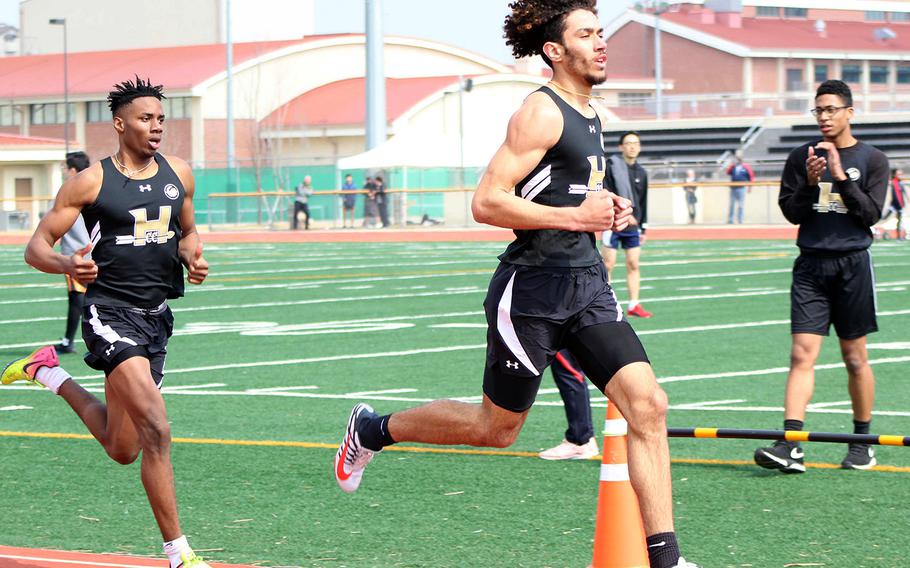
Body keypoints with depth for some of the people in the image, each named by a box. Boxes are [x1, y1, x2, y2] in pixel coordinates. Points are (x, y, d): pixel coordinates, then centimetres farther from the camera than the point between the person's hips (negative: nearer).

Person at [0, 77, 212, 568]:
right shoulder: (90, 182, -6)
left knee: (123, 449, 14)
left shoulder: (178, 174, 9)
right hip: (110, 311, -6)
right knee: (155, 430, -21)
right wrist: (68, 265, -26)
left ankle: (51, 374, 37)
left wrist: (194, 258, 1)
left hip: (156, 316, 6)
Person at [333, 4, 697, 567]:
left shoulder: (590, 116, 16)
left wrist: (606, 210, 11)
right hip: (533, 289, -8)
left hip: (588, 286, 8)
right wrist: (575, 216, -21)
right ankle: (372, 430, 31)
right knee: (497, 426, 7)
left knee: (648, 403, -8)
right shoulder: (542, 113, -13)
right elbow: (487, 202, -19)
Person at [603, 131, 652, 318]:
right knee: (608, 264, -4)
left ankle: (634, 305, 6)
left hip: (633, 227, 5)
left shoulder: (641, 173, 12)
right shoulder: (612, 166, -5)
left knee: (634, 264, 2)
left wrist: (643, 228, 17)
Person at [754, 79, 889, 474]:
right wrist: (809, 182, -13)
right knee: (802, 354, -9)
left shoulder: (872, 160, 2)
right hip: (810, 265, 1)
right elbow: (790, 211, 4)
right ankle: (791, 445, -16)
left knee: (855, 358, 6)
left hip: (852, 264, -1)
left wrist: (840, 176, -14)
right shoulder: (800, 158, 8)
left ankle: (862, 443, 19)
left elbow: (871, 214, -6)